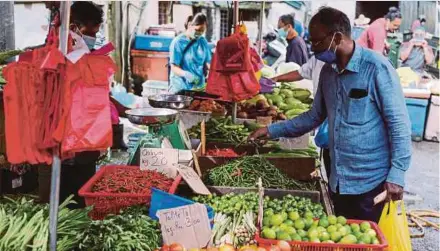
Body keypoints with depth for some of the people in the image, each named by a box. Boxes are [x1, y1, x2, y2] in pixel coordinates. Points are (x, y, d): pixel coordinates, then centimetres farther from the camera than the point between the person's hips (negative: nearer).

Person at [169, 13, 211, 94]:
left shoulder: (203, 41, 7)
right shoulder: (178, 42, -9)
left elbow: (208, 62, 12)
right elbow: (174, 67, -11)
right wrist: (185, 74, -31)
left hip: (199, 86, 5)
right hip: (181, 87, -5)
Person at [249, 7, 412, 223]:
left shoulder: (376, 68, -15)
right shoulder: (328, 71, 6)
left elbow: (398, 123, -14)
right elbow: (316, 116, 17)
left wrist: (397, 173, -18)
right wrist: (273, 130, 12)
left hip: (371, 181, -7)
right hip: (338, 180, 7)